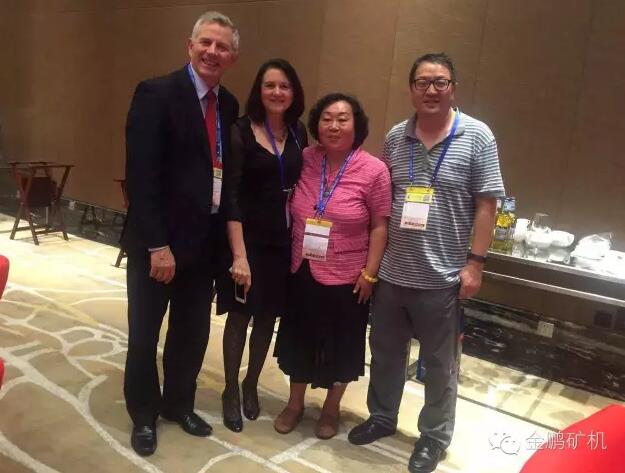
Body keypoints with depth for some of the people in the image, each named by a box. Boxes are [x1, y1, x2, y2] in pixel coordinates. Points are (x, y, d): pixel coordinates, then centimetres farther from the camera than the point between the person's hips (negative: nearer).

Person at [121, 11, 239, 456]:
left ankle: (179, 404, 39)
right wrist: (157, 244, -21)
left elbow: (223, 170, 10)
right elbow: (141, 175, -18)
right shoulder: (156, 93, -11)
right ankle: (144, 415, 33)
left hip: (206, 239, 6)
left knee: (193, 332, 17)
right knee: (145, 334, 11)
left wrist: (227, 234, 4)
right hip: (158, 241, -5)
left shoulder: (229, 105, 8)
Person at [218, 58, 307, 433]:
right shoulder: (242, 131, -9)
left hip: (285, 239, 4)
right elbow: (231, 195, -14)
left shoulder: (299, 132, 5)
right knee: (240, 316, 7)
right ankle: (231, 391, 27)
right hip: (250, 238, -4)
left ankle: (251, 385, 35)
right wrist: (239, 254, -20)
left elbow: (301, 185, 11)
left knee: (268, 316, 14)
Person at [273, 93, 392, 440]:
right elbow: (293, 212, 6)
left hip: (346, 279, -3)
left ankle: (331, 408, 39)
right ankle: (294, 404, 41)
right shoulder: (305, 160, -3)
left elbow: (379, 227, -9)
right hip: (302, 272, 3)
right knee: (299, 341, 18)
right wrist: (290, 255, 4)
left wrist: (369, 273, -11)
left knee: (340, 347, 16)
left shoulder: (374, 170, -12)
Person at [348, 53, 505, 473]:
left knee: (440, 365, 13)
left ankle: (435, 437, 34)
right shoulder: (395, 137, 5)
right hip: (392, 273, 4)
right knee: (385, 352, 19)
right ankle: (382, 417, 42)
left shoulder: (477, 136, -6)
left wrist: (475, 263, -11)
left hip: (441, 278, -3)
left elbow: (486, 204, -7)